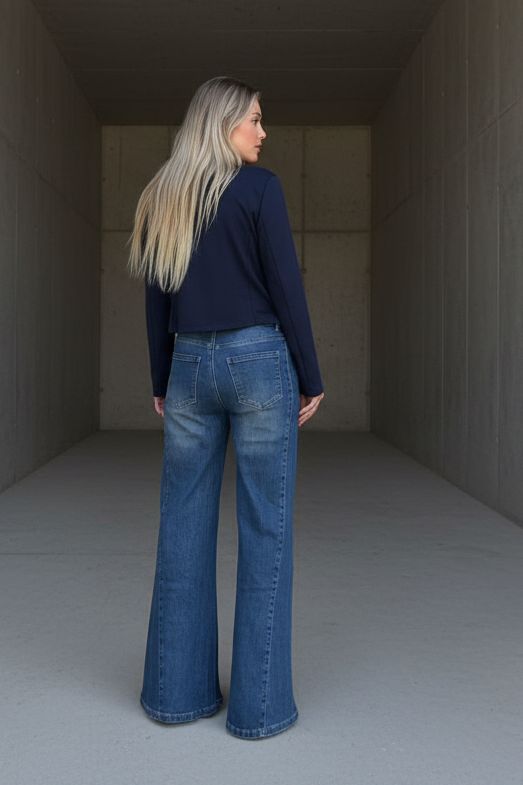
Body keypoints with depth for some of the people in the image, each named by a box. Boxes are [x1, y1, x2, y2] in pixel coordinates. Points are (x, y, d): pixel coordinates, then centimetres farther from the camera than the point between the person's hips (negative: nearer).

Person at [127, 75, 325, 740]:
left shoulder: (162, 197, 12)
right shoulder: (259, 186, -4)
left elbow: (155, 299, 13)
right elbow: (285, 286, -7)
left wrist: (161, 382, 19)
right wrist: (311, 378, -1)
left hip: (189, 365, 5)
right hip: (258, 360, -5)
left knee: (184, 529, 10)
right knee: (265, 531, 1)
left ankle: (177, 690, 19)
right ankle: (259, 705, 8)